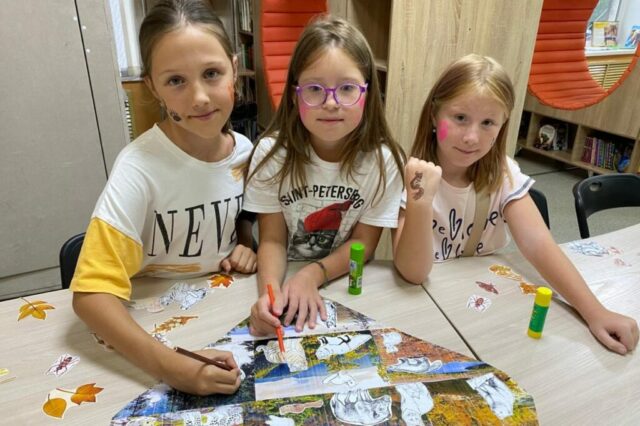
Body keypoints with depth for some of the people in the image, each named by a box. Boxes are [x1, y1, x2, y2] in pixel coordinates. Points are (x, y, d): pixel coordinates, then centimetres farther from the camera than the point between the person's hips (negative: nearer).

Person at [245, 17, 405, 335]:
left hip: (348, 284, 1)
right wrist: (271, 291, -28)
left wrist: (312, 274, -22)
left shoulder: (383, 160, -14)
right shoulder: (271, 153, -14)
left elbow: (364, 243, -7)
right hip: (286, 278, 0)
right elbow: (272, 240, -10)